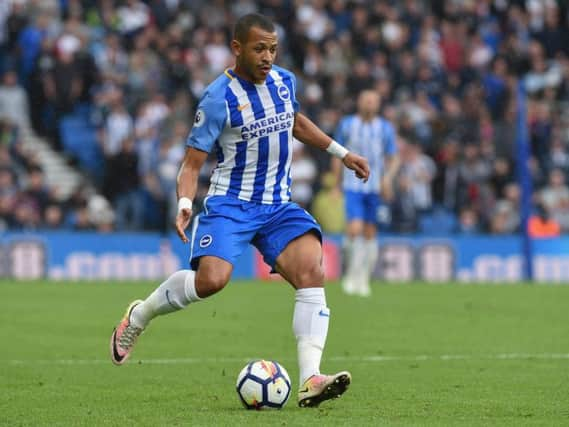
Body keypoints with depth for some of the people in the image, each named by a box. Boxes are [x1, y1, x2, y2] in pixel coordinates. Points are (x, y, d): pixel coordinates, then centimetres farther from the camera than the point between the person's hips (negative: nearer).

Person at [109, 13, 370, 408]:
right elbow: (193, 162, -9)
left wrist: (342, 153, 29)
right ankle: (139, 316, 5)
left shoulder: (285, 81, 7)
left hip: (279, 205, 5)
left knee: (312, 272, -20)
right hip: (230, 203, -5)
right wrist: (185, 204, -27)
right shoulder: (220, 98, -12)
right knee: (211, 279, -26)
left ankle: (311, 381, -26)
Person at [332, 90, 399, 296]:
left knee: (370, 233, 5)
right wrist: (336, 184, 7)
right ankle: (351, 274, -2)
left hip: (376, 187, 2)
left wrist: (388, 177, -12)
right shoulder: (346, 124, 4)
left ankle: (364, 279, 17)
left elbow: (393, 158, 8)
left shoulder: (385, 128, 6)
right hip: (353, 186, -2)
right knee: (354, 229, -17)